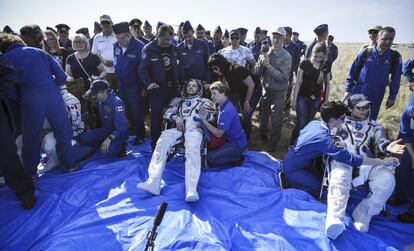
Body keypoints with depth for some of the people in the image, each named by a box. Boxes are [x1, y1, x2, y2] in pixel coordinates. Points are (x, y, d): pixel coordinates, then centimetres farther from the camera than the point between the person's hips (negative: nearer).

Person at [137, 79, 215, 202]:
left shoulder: (204, 101, 25)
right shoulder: (178, 100, 31)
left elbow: (211, 117, 10)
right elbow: (167, 113, 21)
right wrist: (176, 117, -1)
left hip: (195, 128, -2)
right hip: (178, 128, 3)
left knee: (192, 150, -35)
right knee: (162, 142, -30)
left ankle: (191, 190, -51)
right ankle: (153, 183, -39)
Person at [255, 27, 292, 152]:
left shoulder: (286, 56, -14)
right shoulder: (266, 52, -2)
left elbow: (282, 77, -22)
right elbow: (257, 72, -3)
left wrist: (268, 65, -25)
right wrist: (261, 62, -22)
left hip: (278, 92, -4)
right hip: (266, 89, 4)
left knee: (276, 120, 5)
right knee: (263, 116, 21)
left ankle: (271, 144, 22)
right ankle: (263, 137, 43)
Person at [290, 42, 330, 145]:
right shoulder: (305, 63, -9)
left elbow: (327, 84, 8)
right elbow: (298, 82, -7)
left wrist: (326, 100, 7)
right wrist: (294, 99, -7)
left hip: (316, 99, 3)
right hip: (303, 97, -3)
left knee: (309, 123, 11)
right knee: (301, 123, -6)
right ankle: (292, 145, 10)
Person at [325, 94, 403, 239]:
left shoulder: (374, 126, 28)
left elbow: (380, 142, 12)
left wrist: (387, 147, -14)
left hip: (368, 162, 3)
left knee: (387, 181, -27)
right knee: (339, 181, -34)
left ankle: (362, 216, -21)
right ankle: (334, 220, -51)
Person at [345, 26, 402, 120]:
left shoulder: (395, 57, -3)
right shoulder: (366, 53, -7)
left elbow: (395, 79, 5)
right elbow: (353, 72, -1)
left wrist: (392, 97, 5)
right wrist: (348, 90, -3)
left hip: (376, 97, 1)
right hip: (357, 93, -1)